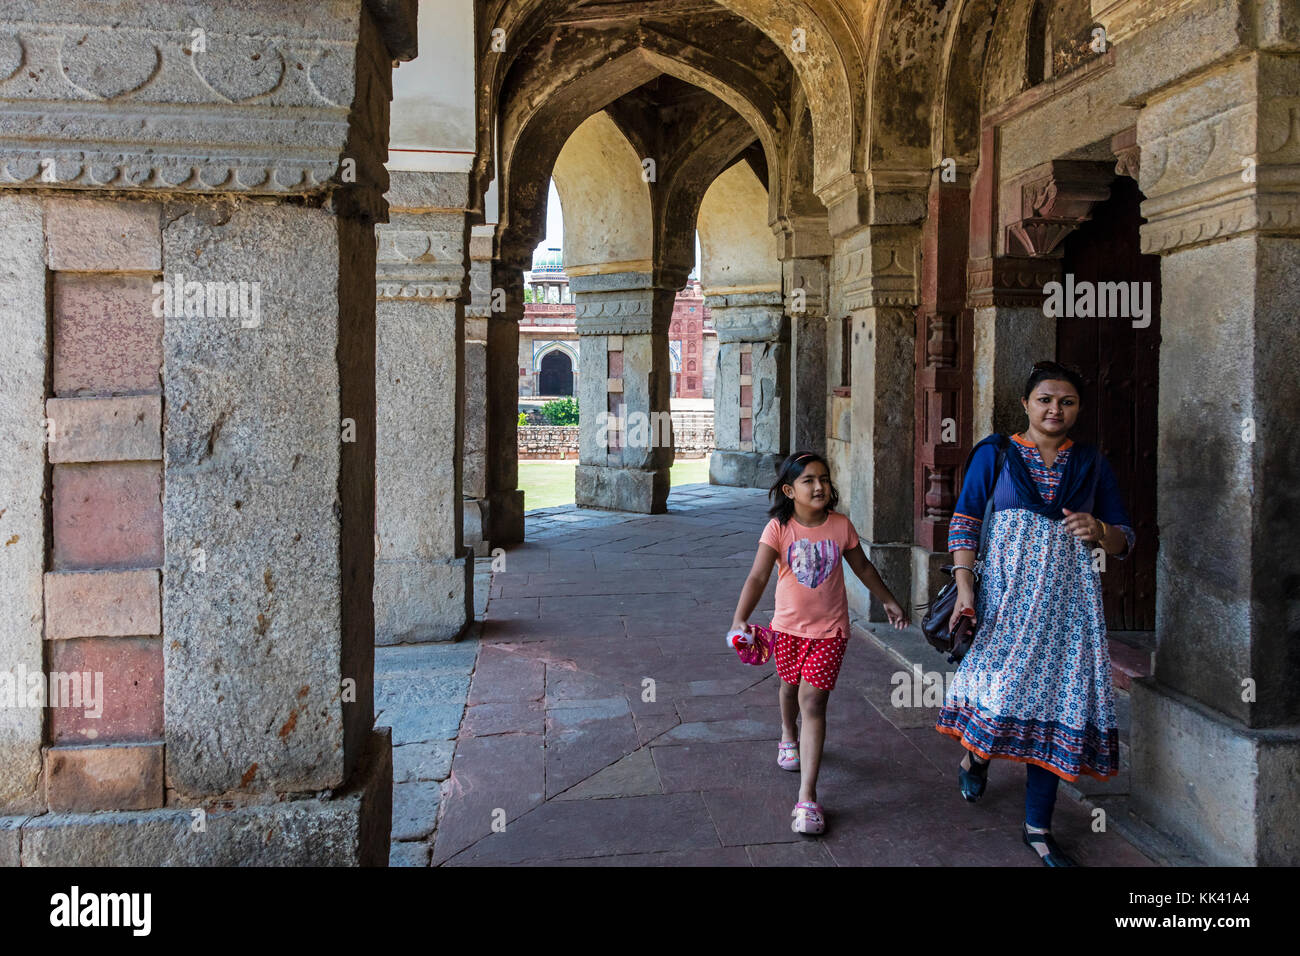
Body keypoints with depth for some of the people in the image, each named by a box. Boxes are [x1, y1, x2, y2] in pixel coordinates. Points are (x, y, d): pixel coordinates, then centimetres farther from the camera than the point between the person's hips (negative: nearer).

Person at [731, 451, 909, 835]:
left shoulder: (840, 526, -9)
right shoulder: (778, 528, -15)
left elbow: (862, 567, 9)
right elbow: (757, 577, -24)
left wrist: (888, 600, 20)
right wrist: (740, 619, -38)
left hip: (829, 629, -1)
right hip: (789, 626, 1)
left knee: (813, 701, -8)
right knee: (790, 686, 24)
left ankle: (807, 797, -8)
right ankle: (788, 735, 59)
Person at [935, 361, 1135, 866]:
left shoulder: (1091, 464, 10)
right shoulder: (994, 454, 4)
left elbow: (1125, 537, 12)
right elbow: (965, 522, 1)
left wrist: (1099, 532, -12)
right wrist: (964, 587, -10)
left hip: (1068, 601, 2)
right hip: (1006, 592, -2)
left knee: (1056, 697, 1)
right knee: (1000, 687, -16)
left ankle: (1038, 828, 15)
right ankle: (975, 752, 22)